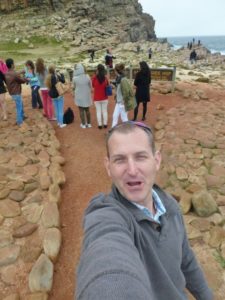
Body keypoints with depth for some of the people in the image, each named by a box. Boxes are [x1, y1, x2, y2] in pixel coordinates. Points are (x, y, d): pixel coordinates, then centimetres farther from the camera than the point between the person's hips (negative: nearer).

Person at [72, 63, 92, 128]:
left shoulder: (75, 78, -17)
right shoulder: (87, 77, -13)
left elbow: (74, 87, -2)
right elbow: (90, 86, -2)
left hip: (79, 96, -2)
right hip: (87, 95, 2)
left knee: (81, 110, 10)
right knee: (87, 110, 17)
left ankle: (83, 124, 15)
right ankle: (89, 123, 23)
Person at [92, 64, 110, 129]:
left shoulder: (94, 77, -12)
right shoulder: (105, 77, -6)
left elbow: (93, 85, 2)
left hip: (97, 98, -2)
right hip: (104, 97, 2)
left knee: (98, 111, 6)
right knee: (105, 111, 11)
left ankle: (100, 124, 7)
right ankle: (105, 124, 14)